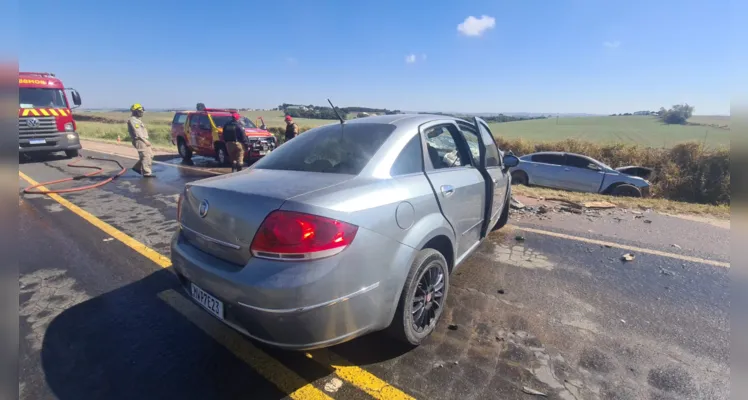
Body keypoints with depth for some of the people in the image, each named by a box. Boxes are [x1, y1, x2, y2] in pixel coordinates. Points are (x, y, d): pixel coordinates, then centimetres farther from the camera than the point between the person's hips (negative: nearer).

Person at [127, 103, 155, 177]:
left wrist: (146, 140, 19)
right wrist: (145, 140, -21)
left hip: (143, 140, 10)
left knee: (150, 155, 13)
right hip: (139, 141, -10)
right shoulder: (133, 120, -11)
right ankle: (147, 173, -6)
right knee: (145, 156, -10)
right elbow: (137, 132, -19)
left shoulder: (137, 119, 21)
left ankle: (137, 167, 22)